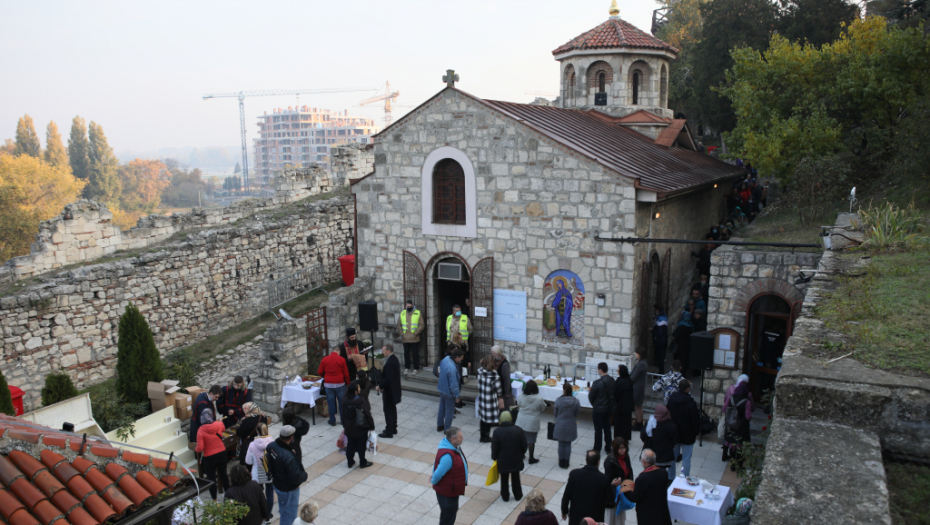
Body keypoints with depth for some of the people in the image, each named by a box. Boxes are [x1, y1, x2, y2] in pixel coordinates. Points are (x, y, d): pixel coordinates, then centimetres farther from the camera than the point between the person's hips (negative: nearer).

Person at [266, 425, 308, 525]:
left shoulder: (271, 446, -14)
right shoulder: (289, 457, -38)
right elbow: (296, 477, -30)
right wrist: (305, 475, -10)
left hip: (276, 484, 8)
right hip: (289, 490, -8)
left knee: (283, 511, 30)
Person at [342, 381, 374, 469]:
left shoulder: (346, 400, -6)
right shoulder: (361, 401, -24)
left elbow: (343, 414, 6)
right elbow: (367, 414, -20)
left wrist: (344, 425, 19)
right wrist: (371, 425, -9)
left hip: (349, 428, 5)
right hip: (360, 428, -5)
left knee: (350, 444, 17)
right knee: (361, 445, 9)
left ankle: (350, 462, 27)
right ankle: (363, 463, 21)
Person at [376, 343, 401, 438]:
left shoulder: (390, 363, -27)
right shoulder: (394, 359, 5)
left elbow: (388, 379, -28)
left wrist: (380, 386, -17)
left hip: (389, 390, -10)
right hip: (394, 389, 10)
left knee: (388, 410, 0)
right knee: (392, 409, 20)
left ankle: (389, 432, 8)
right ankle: (393, 428, 32)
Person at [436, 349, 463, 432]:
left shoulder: (446, 359, -10)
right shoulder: (452, 368, -36)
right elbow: (453, 384, -29)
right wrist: (457, 395, -16)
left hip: (442, 389, 8)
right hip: (449, 392, -8)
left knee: (442, 408, 24)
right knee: (449, 411, 11)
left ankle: (440, 426, 39)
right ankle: (447, 429, 26)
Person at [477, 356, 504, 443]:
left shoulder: (480, 372, -9)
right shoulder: (495, 376, -23)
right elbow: (498, 390, -12)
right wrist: (500, 398, 2)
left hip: (481, 399, 6)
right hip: (491, 401, -6)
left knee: (483, 417, 19)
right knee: (489, 419, 10)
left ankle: (483, 436, 31)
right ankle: (486, 437, 22)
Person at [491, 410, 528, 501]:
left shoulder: (497, 431, -17)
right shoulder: (519, 430, -10)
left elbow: (494, 448, -11)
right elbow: (524, 445, -2)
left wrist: (494, 457, 7)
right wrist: (521, 454, 16)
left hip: (503, 461, -2)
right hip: (516, 460, 2)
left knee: (504, 479, 15)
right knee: (516, 478, 18)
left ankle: (505, 496, 27)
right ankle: (518, 496, 30)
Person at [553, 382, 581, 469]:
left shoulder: (558, 400, -16)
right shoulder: (576, 402, -12)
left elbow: (555, 414, -5)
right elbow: (577, 414, -1)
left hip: (560, 426, -1)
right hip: (571, 427, 1)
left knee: (561, 444, 13)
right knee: (568, 444, 12)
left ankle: (561, 462, 23)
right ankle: (566, 462, 20)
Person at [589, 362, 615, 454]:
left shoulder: (597, 383, -24)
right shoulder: (612, 381, -6)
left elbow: (591, 396, -13)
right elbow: (613, 394, 4)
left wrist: (593, 404, 7)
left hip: (598, 409, -6)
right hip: (609, 408, 6)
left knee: (598, 430, 6)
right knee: (607, 428, 17)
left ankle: (597, 449, 17)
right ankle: (608, 448, 27)